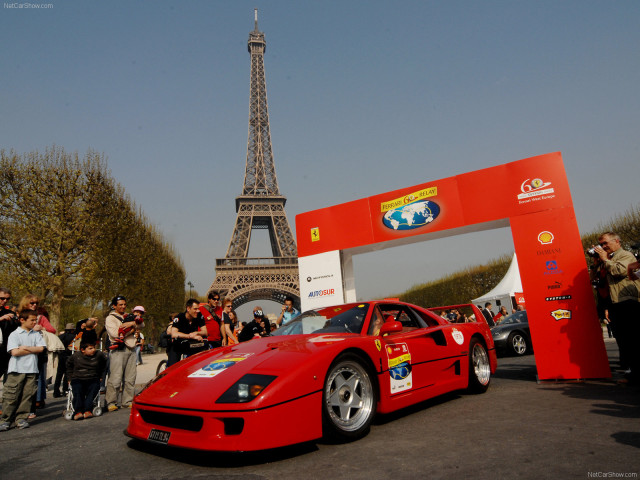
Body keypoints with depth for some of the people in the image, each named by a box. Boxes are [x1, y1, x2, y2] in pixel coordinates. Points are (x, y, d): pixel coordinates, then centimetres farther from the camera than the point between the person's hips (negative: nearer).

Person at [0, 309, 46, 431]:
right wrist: (33, 350, -5)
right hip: (17, 370, -3)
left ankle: (21, 418, 12)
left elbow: (41, 348, 0)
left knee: (27, 395, 3)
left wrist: (26, 348, -8)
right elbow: (14, 352, -11)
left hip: (31, 369, 3)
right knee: (11, 396, -1)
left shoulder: (36, 334, 11)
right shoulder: (14, 334, 0)